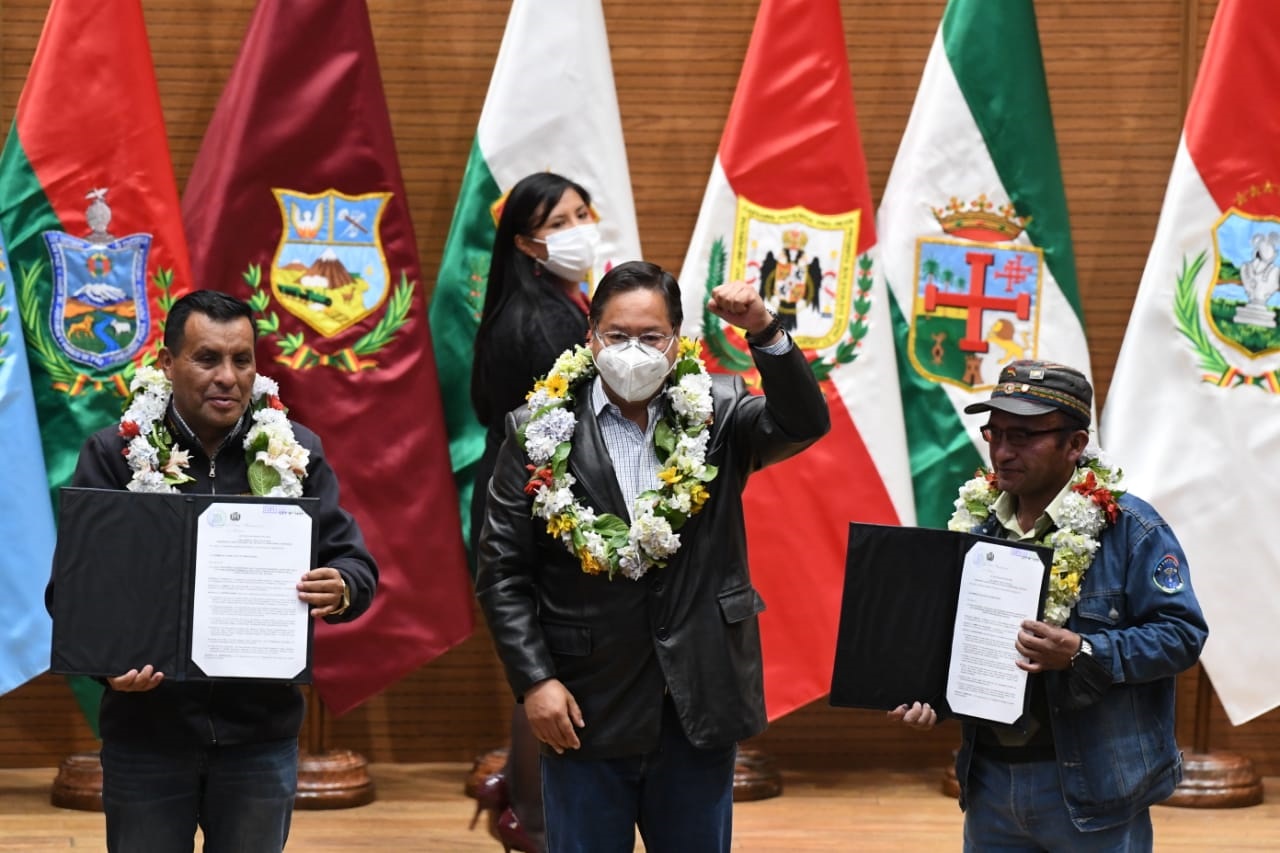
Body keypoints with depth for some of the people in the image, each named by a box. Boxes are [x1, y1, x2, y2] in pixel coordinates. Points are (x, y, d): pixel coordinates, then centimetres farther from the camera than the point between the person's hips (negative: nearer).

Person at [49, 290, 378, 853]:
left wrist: (341, 589, -21)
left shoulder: (295, 452, 5)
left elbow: (353, 562, 4)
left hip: (261, 732, 1)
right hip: (146, 725, -1)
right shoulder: (116, 454, -1)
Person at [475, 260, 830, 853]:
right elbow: (502, 572, -2)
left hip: (698, 707, 1)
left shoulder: (715, 414, 2)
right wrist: (534, 681, -9)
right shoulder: (541, 429, -2)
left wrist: (765, 333, -29)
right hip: (584, 709, -1)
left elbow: (804, 423, -15)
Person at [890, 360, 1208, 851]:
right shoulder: (974, 525, 10)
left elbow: (1181, 634, -13)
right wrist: (926, 695, -2)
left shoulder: (1129, 529, -8)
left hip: (1091, 790, -5)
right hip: (989, 782, 6)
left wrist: (1082, 653, -25)